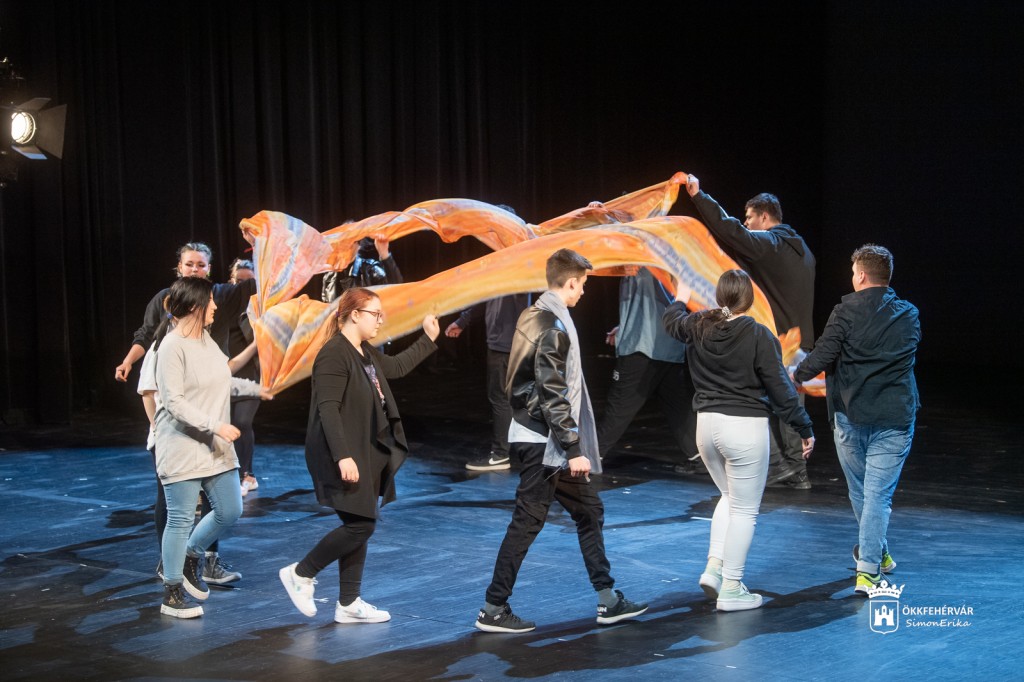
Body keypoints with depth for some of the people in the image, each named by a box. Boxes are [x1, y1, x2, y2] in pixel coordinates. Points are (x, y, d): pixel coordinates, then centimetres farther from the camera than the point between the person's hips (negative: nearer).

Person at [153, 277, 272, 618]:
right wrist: (215, 425, -24)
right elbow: (174, 402, -20)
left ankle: (191, 556, 34)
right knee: (181, 519, 1)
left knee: (229, 511, 11)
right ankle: (172, 594, 14)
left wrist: (255, 388, 33)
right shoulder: (172, 346, -17)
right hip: (182, 448, -8)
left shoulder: (205, 340, 9)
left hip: (215, 447, 8)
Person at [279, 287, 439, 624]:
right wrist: (343, 456, -29)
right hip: (345, 457, -10)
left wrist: (428, 338, 32)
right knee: (360, 525, -10)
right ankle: (300, 574, 6)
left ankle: (349, 603, 17)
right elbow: (327, 409, -23)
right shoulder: (334, 355, -17)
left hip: (366, 455, 10)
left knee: (359, 527, 10)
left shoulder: (367, 354, 13)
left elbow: (397, 366, 33)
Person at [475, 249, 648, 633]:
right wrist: (573, 451, -20)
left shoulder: (532, 316, 10)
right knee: (528, 522, -2)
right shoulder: (555, 327, -18)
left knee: (589, 511, 14)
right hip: (545, 442, -10)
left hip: (533, 435, 10)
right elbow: (553, 396, -22)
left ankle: (608, 601, 19)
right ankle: (492, 611, 6)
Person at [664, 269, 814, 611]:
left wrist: (680, 301, 48)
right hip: (745, 428, -6)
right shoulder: (759, 336, -14)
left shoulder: (698, 326, 2)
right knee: (745, 509, 4)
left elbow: (670, 320, 26)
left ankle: (714, 566, 13)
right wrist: (804, 429, 0)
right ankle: (731, 589, 8)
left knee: (730, 497, 25)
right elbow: (781, 389, -11)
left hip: (707, 425, 6)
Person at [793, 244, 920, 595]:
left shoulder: (846, 312, -9)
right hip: (895, 419, 1)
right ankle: (868, 568, -6)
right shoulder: (910, 316, 5)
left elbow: (822, 357, -14)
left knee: (860, 491, 18)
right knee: (878, 494, 1)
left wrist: (796, 375, 4)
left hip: (850, 416, -1)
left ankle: (876, 554, 35)